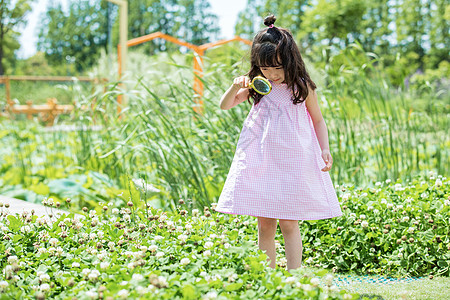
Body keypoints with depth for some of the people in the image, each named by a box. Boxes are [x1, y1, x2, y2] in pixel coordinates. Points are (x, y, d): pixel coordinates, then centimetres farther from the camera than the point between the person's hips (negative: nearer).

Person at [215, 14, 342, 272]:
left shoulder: (302, 87, 0)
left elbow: (318, 120, 10)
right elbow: (225, 106, 9)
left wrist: (325, 150, -2)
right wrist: (235, 88, -11)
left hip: (294, 161, -2)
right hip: (260, 161, 3)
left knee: (289, 222, -4)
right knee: (265, 223, 4)